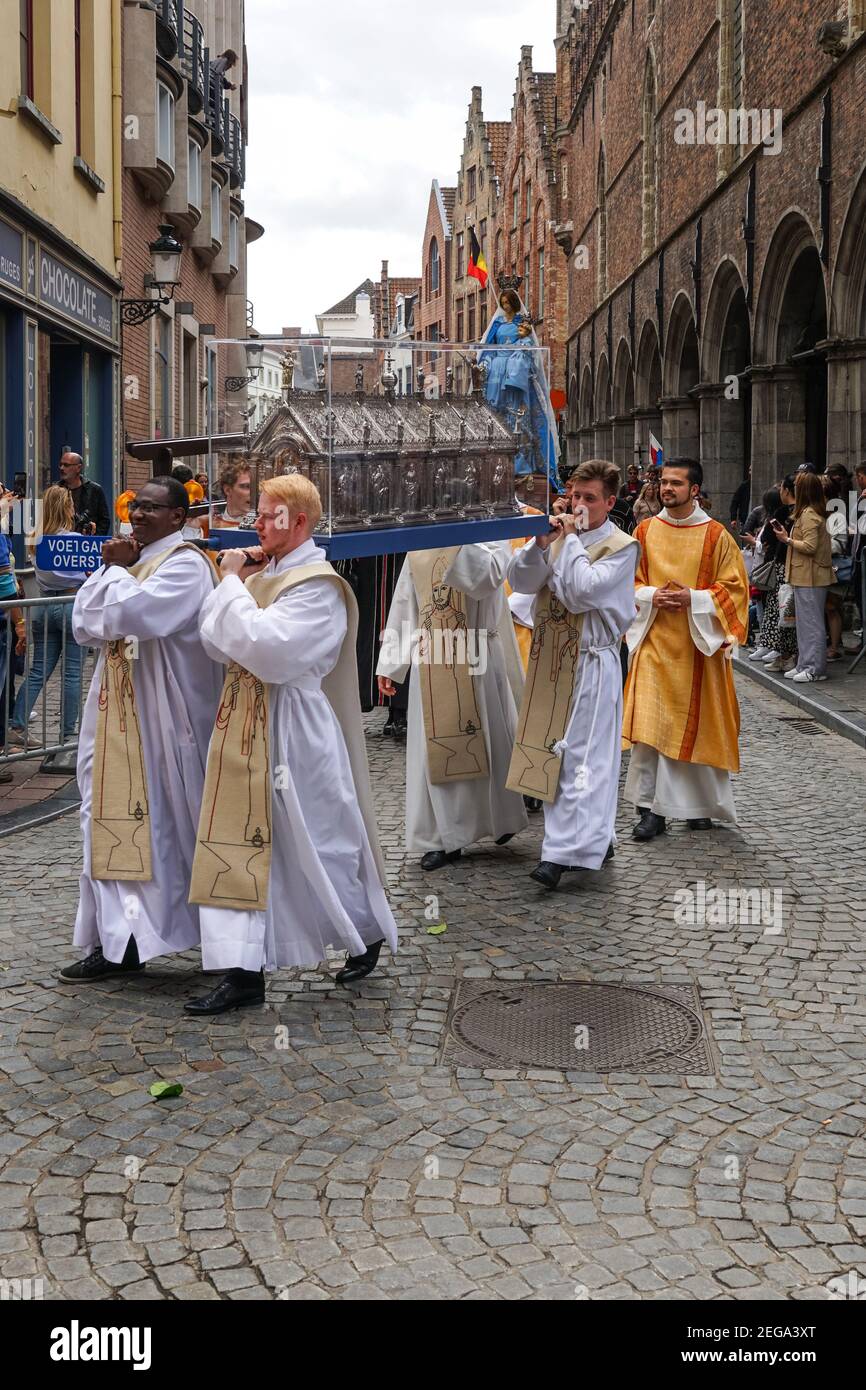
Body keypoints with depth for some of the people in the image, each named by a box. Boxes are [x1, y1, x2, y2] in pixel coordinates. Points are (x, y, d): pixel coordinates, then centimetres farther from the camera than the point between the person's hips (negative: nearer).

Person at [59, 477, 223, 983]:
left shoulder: (186, 565, -12)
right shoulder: (134, 561, 15)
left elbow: (131, 614, -27)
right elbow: (84, 625, 10)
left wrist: (117, 571, -7)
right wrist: (112, 570, -2)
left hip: (163, 718, -9)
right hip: (120, 719, 9)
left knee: (166, 823, 0)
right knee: (116, 822, 8)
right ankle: (118, 940, 15)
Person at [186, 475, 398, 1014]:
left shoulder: (317, 586, -15)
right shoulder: (264, 575, 11)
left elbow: (263, 647, -26)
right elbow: (216, 642, 9)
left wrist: (232, 582, -16)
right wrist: (234, 582, -3)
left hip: (294, 734, -8)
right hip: (247, 731, 8)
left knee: (319, 844, 6)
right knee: (242, 845, 4)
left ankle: (369, 934, 31)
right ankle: (244, 971, 9)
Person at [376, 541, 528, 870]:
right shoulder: (418, 550, 12)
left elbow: (487, 577, -23)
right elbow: (403, 606, 15)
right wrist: (388, 663, 12)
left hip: (476, 659, -4)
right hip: (430, 660, 4)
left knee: (487, 740, 8)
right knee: (435, 749, 4)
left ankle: (503, 817, 30)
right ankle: (445, 837, 12)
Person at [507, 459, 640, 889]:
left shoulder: (621, 547, -7)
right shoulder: (557, 533, 9)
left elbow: (582, 591, -20)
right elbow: (519, 581, -1)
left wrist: (571, 540, -12)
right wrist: (540, 544, -16)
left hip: (590, 663, -6)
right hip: (549, 658, 7)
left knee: (580, 756, -7)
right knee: (555, 751, 12)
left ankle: (563, 852, -8)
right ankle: (596, 839, 25)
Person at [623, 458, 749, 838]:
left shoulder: (716, 535, -2)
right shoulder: (645, 531, 6)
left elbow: (734, 588, -2)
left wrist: (693, 598, -16)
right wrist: (651, 596, -10)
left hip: (698, 644, -1)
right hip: (654, 642, 1)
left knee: (698, 726, 6)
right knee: (649, 725, -6)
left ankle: (701, 804, 22)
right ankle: (651, 808, 0)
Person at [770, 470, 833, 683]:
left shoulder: (809, 514, -16)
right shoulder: (810, 512, 16)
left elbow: (810, 546, -22)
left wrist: (788, 540, -11)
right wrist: (787, 536, 9)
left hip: (810, 578, -10)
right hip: (805, 577, 10)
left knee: (811, 623, -6)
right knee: (805, 623, 14)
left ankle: (816, 669, -2)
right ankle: (805, 665, 20)